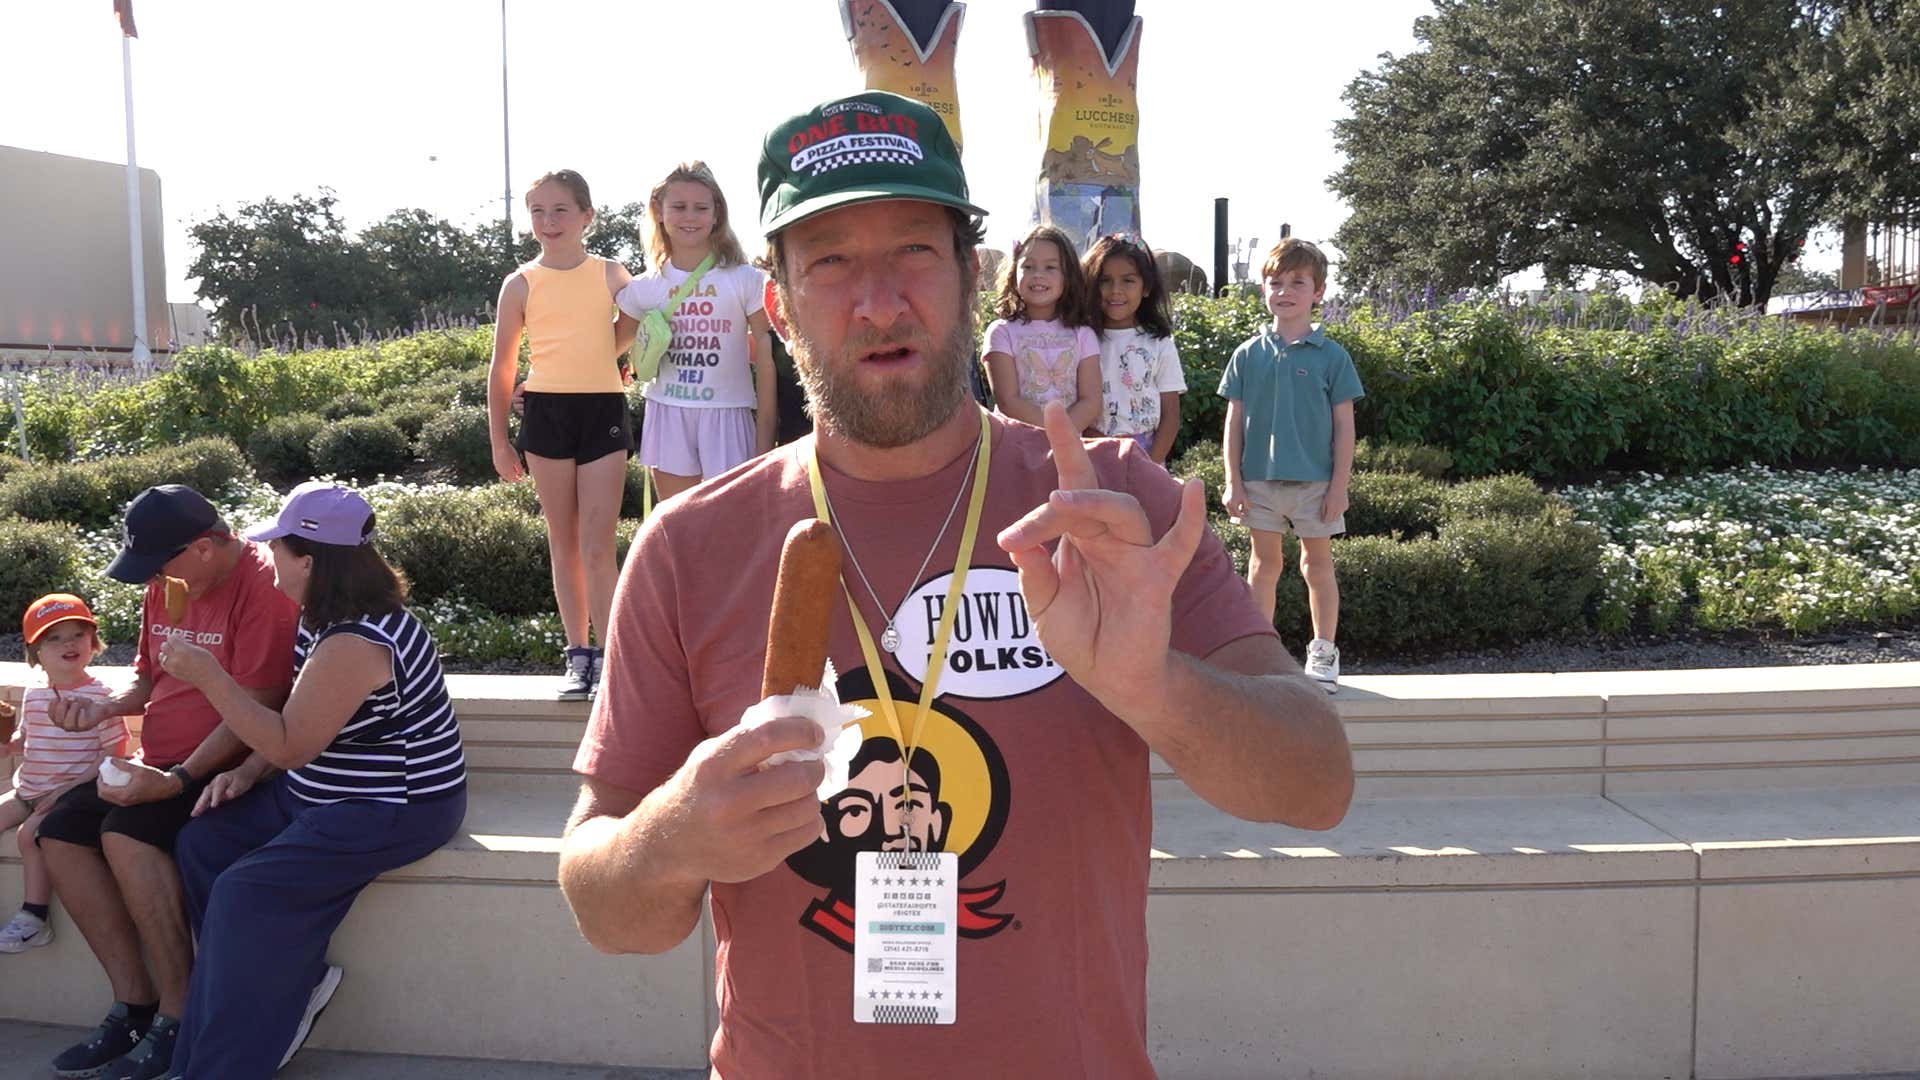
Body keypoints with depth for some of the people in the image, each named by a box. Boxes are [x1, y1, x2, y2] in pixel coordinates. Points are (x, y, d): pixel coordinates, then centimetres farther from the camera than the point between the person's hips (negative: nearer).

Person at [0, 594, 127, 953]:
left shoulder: (98, 696, -13)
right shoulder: (33, 695, 9)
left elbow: (115, 751, -15)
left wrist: (71, 789, -20)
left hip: (71, 793, -8)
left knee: (29, 833, -25)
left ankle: (34, 918, -13)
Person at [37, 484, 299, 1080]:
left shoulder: (260, 585, -17)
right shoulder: (166, 586, 11)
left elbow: (256, 709, -22)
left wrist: (178, 779, -26)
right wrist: (103, 709, 2)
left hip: (225, 766, -9)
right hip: (159, 763, 9)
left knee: (126, 836, -28)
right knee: (60, 833, -6)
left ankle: (179, 1019, -17)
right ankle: (134, 1005, -1)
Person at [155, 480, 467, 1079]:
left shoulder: (353, 644, -27)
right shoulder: (327, 618, 5)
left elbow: (290, 744, -22)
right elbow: (296, 718, 15)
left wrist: (206, 674, -21)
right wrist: (248, 771, 1)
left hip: (394, 810, -11)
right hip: (326, 791, 11)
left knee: (247, 892, -18)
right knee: (202, 841, 4)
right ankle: (292, 981, 9)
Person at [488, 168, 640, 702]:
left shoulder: (611, 274, 2)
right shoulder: (521, 283, 3)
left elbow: (634, 326, 15)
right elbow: (502, 366, 7)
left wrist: (589, 361, 4)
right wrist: (498, 440, 5)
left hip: (604, 411, -1)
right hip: (546, 413, 1)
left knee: (598, 547, -5)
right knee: (563, 544, 7)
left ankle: (608, 654, 2)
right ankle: (578, 654, 15)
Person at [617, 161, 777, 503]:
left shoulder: (744, 279, -3)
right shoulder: (646, 287, 5)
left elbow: (766, 357, -2)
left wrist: (765, 432, -5)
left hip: (727, 413, -3)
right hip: (668, 414, 3)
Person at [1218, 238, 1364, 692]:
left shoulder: (1331, 356, -2)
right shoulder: (1248, 355, 1)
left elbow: (1344, 425, -1)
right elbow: (1234, 421, 4)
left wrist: (1339, 485, -5)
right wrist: (1233, 480, 0)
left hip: (1315, 480, -1)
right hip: (1260, 479, 1)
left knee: (1318, 563, 8)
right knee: (1265, 562, 9)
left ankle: (1323, 654, 20)